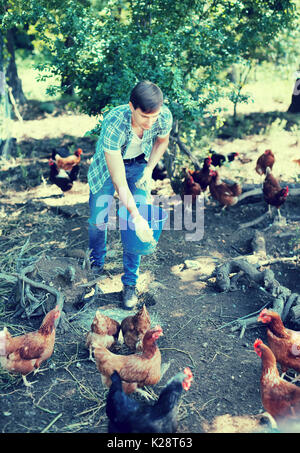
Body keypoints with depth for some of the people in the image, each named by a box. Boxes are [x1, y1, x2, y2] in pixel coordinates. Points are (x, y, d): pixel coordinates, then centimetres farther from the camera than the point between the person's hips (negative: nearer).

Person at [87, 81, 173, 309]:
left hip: (140, 164, 2)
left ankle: (130, 282, 6)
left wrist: (149, 170, -12)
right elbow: (119, 182, -37)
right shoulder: (113, 124, -40)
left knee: (140, 223, -9)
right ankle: (96, 265, 30)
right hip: (109, 164, -2)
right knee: (98, 220, -1)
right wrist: (136, 217, -39)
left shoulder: (165, 117, -28)